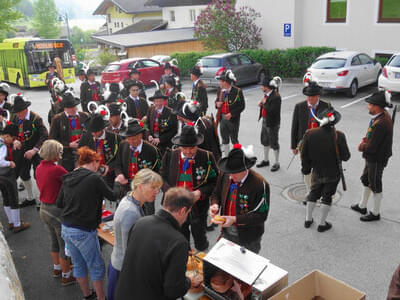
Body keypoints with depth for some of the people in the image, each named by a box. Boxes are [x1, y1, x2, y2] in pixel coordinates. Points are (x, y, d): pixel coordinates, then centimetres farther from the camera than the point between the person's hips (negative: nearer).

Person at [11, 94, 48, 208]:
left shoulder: (36, 118, -19)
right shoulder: (16, 117, -1)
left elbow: (44, 136, -23)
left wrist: (34, 150, -27)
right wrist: (15, 140, -15)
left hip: (35, 151, -7)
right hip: (22, 150, 7)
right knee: (23, 174, 17)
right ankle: (30, 198, 36)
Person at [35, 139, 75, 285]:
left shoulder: (39, 168, 0)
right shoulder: (57, 169, -26)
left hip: (44, 209, 8)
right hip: (57, 211, -8)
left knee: (54, 240, 26)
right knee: (65, 244, 8)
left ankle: (57, 268, 44)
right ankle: (66, 276, 22)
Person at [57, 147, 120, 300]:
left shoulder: (68, 178, 5)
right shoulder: (94, 178, -14)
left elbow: (59, 203, 12)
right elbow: (112, 196, -4)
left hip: (66, 228, 7)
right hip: (84, 231, -7)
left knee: (79, 264, 21)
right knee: (96, 266, 10)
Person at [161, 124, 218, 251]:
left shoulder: (206, 157, -11)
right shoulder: (170, 156, -5)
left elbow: (215, 182, -6)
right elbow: (162, 178, 1)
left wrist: (200, 192, -21)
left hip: (197, 206, -2)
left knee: (200, 243, 13)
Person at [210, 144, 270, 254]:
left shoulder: (260, 184, -25)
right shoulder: (225, 175, -9)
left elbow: (261, 215, -22)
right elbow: (216, 194, 8)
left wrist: (235, 219, -28)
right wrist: (215, 204, -15)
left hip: (247, 236, -5)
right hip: (226, 232, 5)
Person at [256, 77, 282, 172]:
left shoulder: (276, 97, -23)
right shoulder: (266, 94, 4)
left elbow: (272, 111, -29)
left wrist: (264, 103, -20)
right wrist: (261, 104, -3)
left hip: (273, 124, -9)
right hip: (265, 121, 9)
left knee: (274, 143, 3)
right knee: (265, 141, 20)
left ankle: (277, 163, 19)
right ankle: (266, 160, 37)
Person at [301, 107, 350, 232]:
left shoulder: (309, 134, -15)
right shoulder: (339, 136, -22)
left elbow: (304, 155, -5)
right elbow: (345, 157, -15)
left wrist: (306, 168, 11)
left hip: (317, 172, 3)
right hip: (333, 174, -2)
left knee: (313, 194, 21)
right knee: (327, 197, 12)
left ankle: (308, 219, 32)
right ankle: (322, 224, 22)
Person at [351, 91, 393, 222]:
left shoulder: (380, 124, -32)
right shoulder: (383, 115, -1)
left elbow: (371, 147, -29)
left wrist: (361, 147, -10)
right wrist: (366, 139, -3)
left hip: (377, 160, -10)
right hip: (372, 158, 10)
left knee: (375, 186, 7)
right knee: (366, 180, 23)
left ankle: (375, 213, 26)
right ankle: (362, 206, 41)